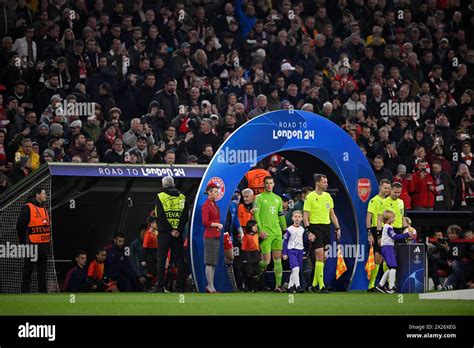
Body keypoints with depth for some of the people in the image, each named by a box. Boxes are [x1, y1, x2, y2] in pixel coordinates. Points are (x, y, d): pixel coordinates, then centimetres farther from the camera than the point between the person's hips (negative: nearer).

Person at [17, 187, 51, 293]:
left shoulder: (44, 208, 16)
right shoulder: (28, 208, -9)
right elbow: (20, 226, -11)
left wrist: (48, 242, 17)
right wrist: (23, 243, -11)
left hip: (44, 245, 8)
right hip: (32, 245, -8)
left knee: (42, 270, 10)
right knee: (28, 269, -2)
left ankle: (43, 292, 14)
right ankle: (25, 292, 1)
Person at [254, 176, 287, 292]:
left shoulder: (278, 198, 16)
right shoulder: (259, 198, -1)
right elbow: (256, 215, -7)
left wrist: (285, 230, 18)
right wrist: (260, 230, -15)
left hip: (277, 233, 5)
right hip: (266, 234, -5)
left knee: (277, 259, 1)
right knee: (266, 260, -10)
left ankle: (278, 285, 2)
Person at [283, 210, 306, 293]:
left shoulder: (302, 230, 9)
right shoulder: (289, 230, -5)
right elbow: (285, 241, -2)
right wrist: (285, 253, -5)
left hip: (300, 251, 5)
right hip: (292, 250, -5)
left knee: (296, 270, 7)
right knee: (295, 268, -19)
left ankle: (290, 286, 16)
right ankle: (297, 286, -22)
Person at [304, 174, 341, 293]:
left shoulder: (327, 196, 12)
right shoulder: (310, 197, -7)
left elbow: (332, 214, 20)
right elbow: (305, 216, -9)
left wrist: (338, 228, 12)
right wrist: (309, 232, -17)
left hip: (327, 227, 7)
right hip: (315, 227, -7)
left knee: (324, 258, 8)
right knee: (320, 255, -14)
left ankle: (314, 284, 19)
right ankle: (321, 286, -14)